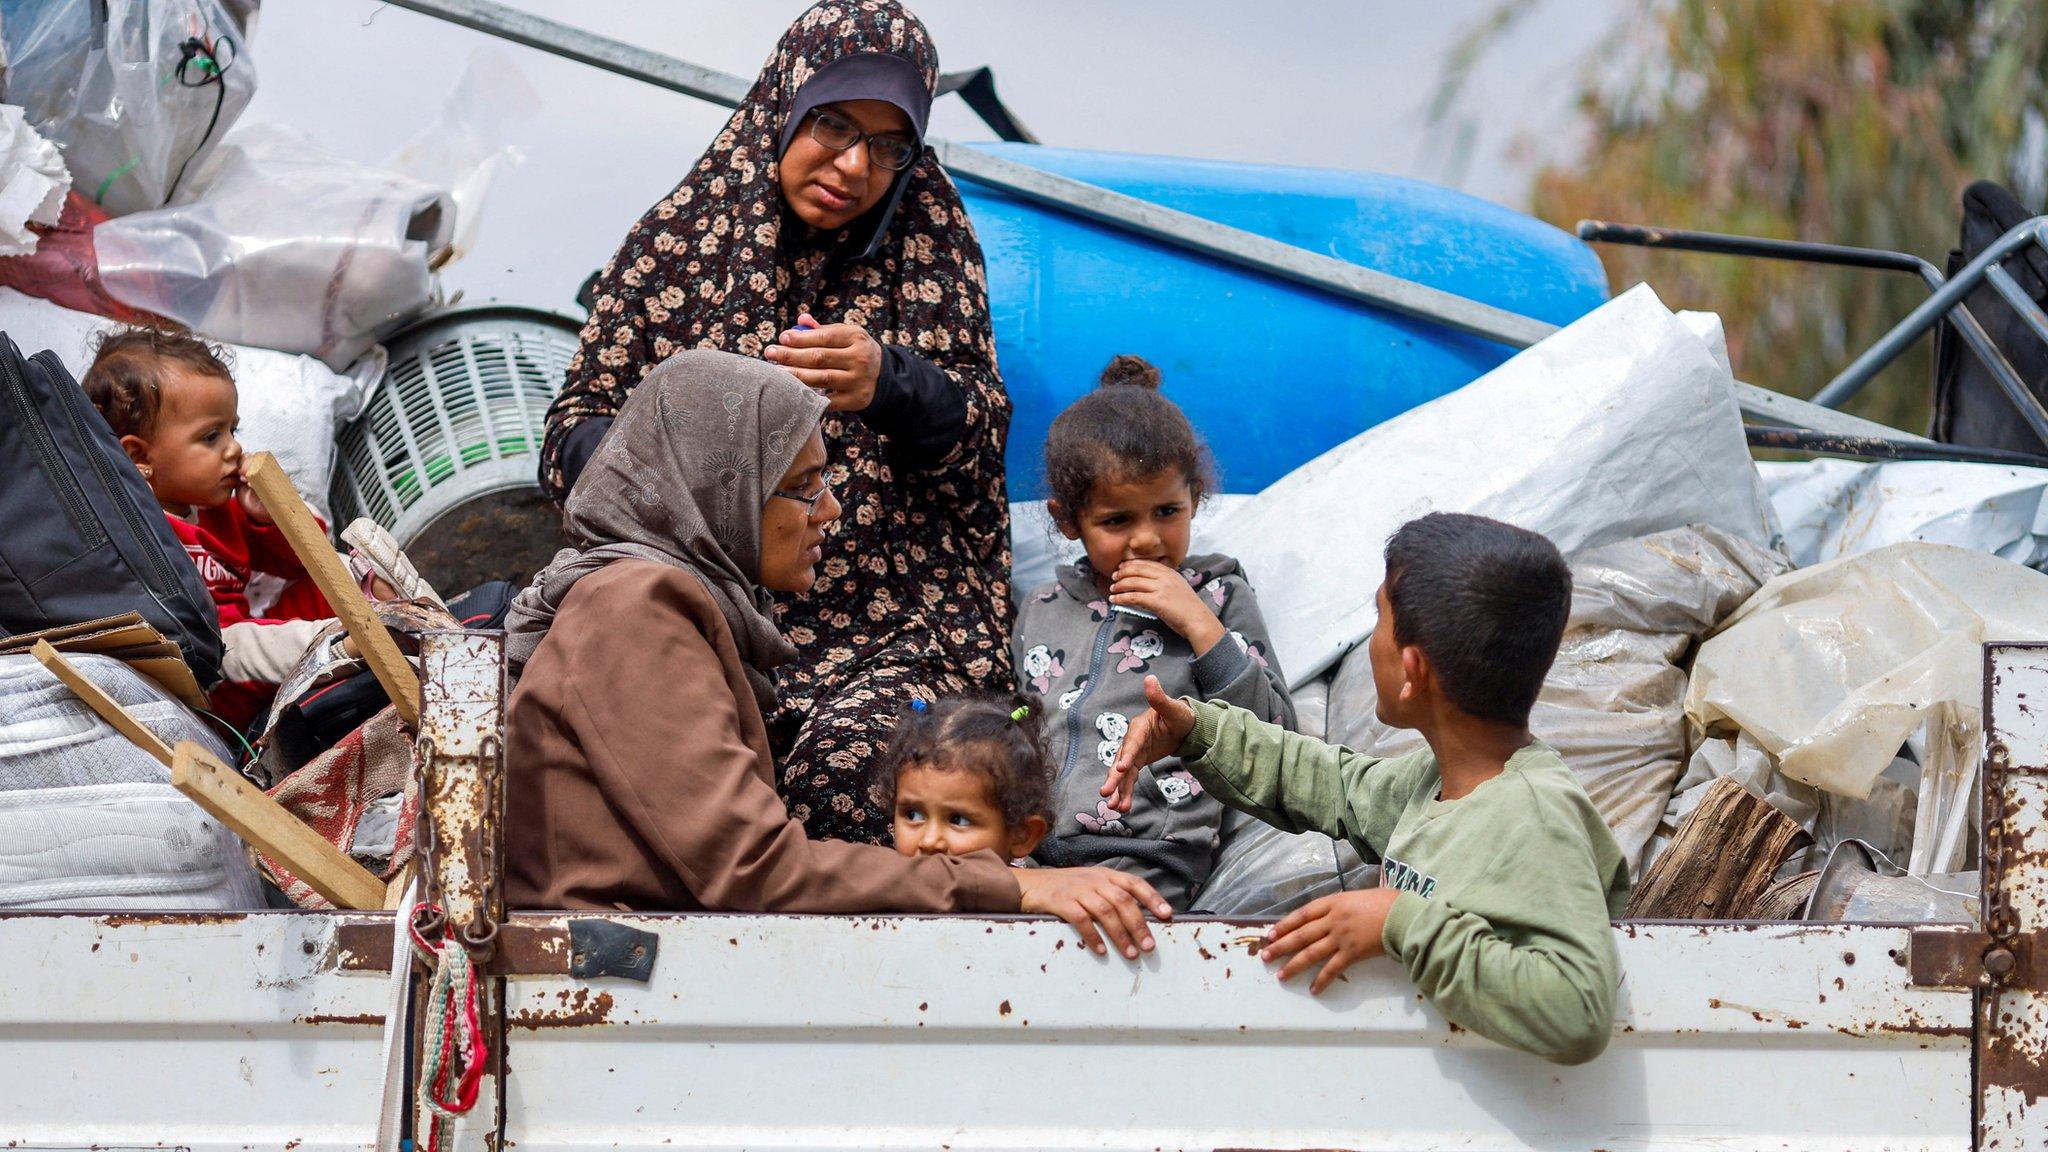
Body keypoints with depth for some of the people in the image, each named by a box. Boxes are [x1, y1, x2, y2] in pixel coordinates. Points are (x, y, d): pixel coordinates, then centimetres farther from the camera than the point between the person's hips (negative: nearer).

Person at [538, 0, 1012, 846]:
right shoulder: (678, 241, 10)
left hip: (899, 634, 0)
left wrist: (889, 385, -14)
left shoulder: (930, 244, 11)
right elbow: (574, 436, 9)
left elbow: (982, 437, 7)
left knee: (850, 754, -33)